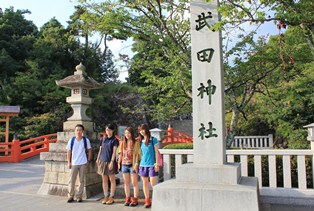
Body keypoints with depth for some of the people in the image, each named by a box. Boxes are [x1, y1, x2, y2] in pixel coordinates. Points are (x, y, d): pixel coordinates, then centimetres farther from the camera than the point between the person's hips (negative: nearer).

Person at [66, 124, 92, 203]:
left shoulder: (86, 140, -1)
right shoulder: (71, 140, 0)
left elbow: (89, 150, 6)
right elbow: (68, 152, 5)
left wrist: (88, 161, 1)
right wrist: (69, 162, 0)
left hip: (83, 163, 0)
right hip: (74, 163, 0)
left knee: (81, 180, 7)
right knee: (71, 180, 2)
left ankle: (79, 196, 17)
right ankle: (71, 196, 14)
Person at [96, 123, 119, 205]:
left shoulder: (115, 140, -2)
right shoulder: (103, 139, 12)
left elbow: (114, 151, -9)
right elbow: (100, 150, 16)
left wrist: (112, 162, -16)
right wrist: (98, 159, 11)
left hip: (110, 161, -5)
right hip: (103, 161, 5)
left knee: (112, 180, 2)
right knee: (104, 180, 8)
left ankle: (111, 197, 9)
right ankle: (106, 197, 17)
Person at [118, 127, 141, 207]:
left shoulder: (136, 142, -4)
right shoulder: (123, 143, 10)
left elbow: (137, 154, -8)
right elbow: (121, 154, 14)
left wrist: (136, 164, -14)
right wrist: (119, 163, 10)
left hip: (132, 165, -5)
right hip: (124, 165, 5)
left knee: (134, 183, 1)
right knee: (126, 183, 11)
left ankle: (135, 199, 8)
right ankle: (127, 199, 20)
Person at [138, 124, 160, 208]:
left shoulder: (153, 140, -2)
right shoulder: (141, 141, 10)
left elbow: (156, 152, -3)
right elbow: (140, 153, 14)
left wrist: (157, 163, -8)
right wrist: (137, 163, 10)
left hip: (152, 165, -4)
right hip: (143, 165, 5)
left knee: (153, 184, -5)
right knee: (145, 184, 8)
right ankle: (147, 201, 18)